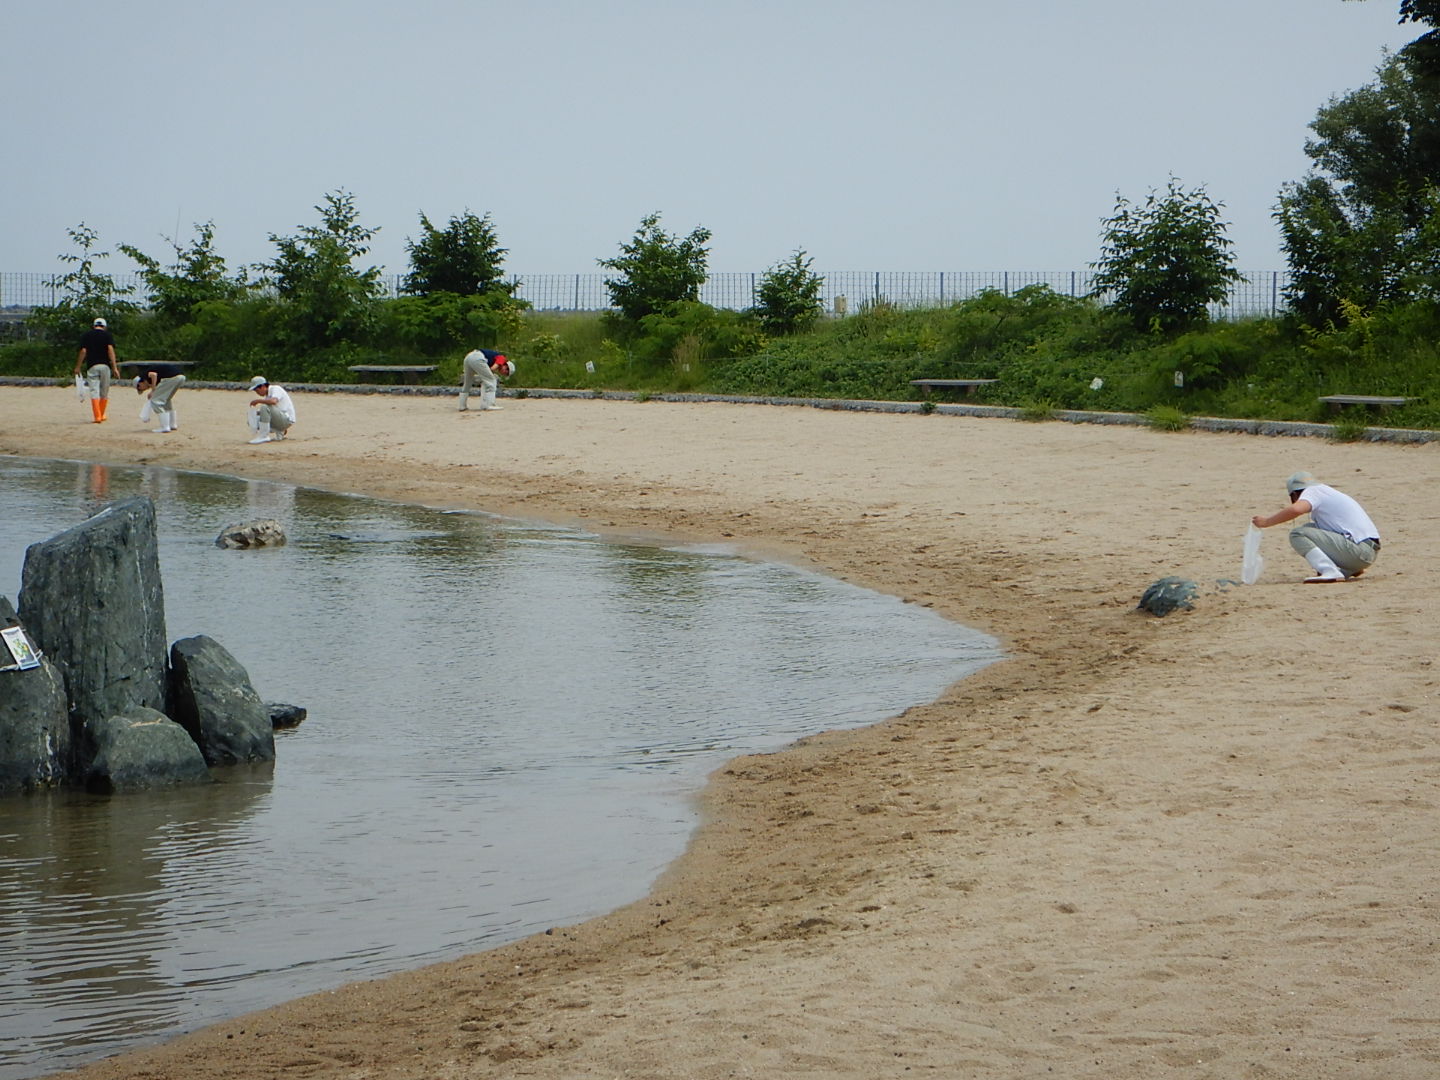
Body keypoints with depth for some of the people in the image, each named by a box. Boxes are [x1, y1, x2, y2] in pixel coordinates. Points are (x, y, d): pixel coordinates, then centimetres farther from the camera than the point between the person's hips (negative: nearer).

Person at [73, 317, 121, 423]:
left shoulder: (87, 335, 8)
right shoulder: (107, 335, 5)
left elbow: (83, 351, 2)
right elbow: (110, 349, -7)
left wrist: (78, 367, 10)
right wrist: (115, 367, -12)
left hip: (92, 366, 0)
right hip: (105, 365, 0)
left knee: (94, 391, -4)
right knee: (104, 392, 13)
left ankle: (97, 416, -15)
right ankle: (102, 415, 24)